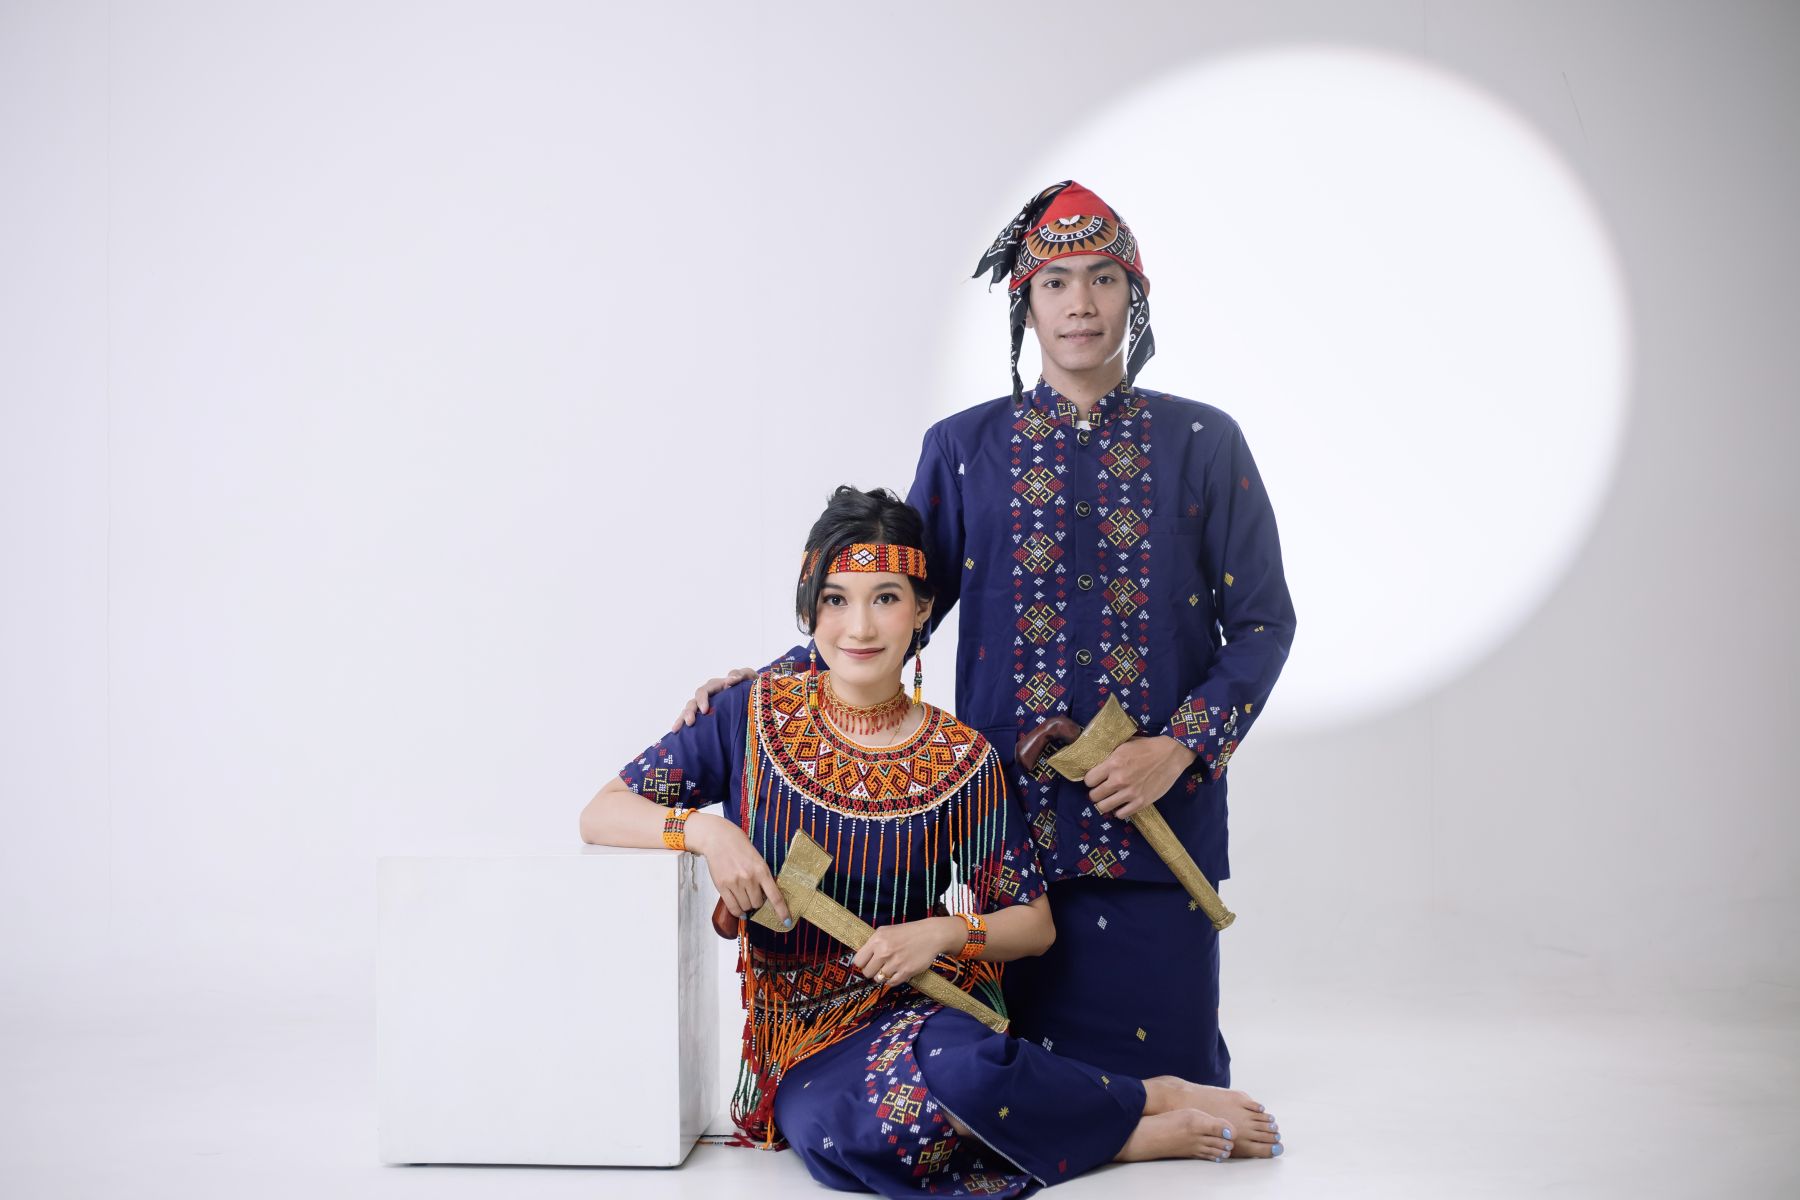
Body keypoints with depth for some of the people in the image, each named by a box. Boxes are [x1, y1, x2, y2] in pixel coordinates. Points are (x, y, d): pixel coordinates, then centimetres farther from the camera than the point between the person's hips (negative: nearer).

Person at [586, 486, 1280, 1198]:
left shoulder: (961, 760, -1)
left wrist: (948, 932, -15)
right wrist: (704, 829, -19)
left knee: (951, 1066, -39)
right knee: (836, 1135, -35)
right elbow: (600, 815, -1)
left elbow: (1034, 924, 5)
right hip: (802, 1030, 1)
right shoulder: (758, 713, -1)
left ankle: (1152, 1102, -10)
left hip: (928, 1004, -1)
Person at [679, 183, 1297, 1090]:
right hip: (1017, 817, 1)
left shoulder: (1203, 444, 5)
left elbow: (1263, 623, 4)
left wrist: (1180, 748, -9)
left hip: (1159, 813, 0)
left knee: (1164, 1063, 1)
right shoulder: (966, 449, 7)